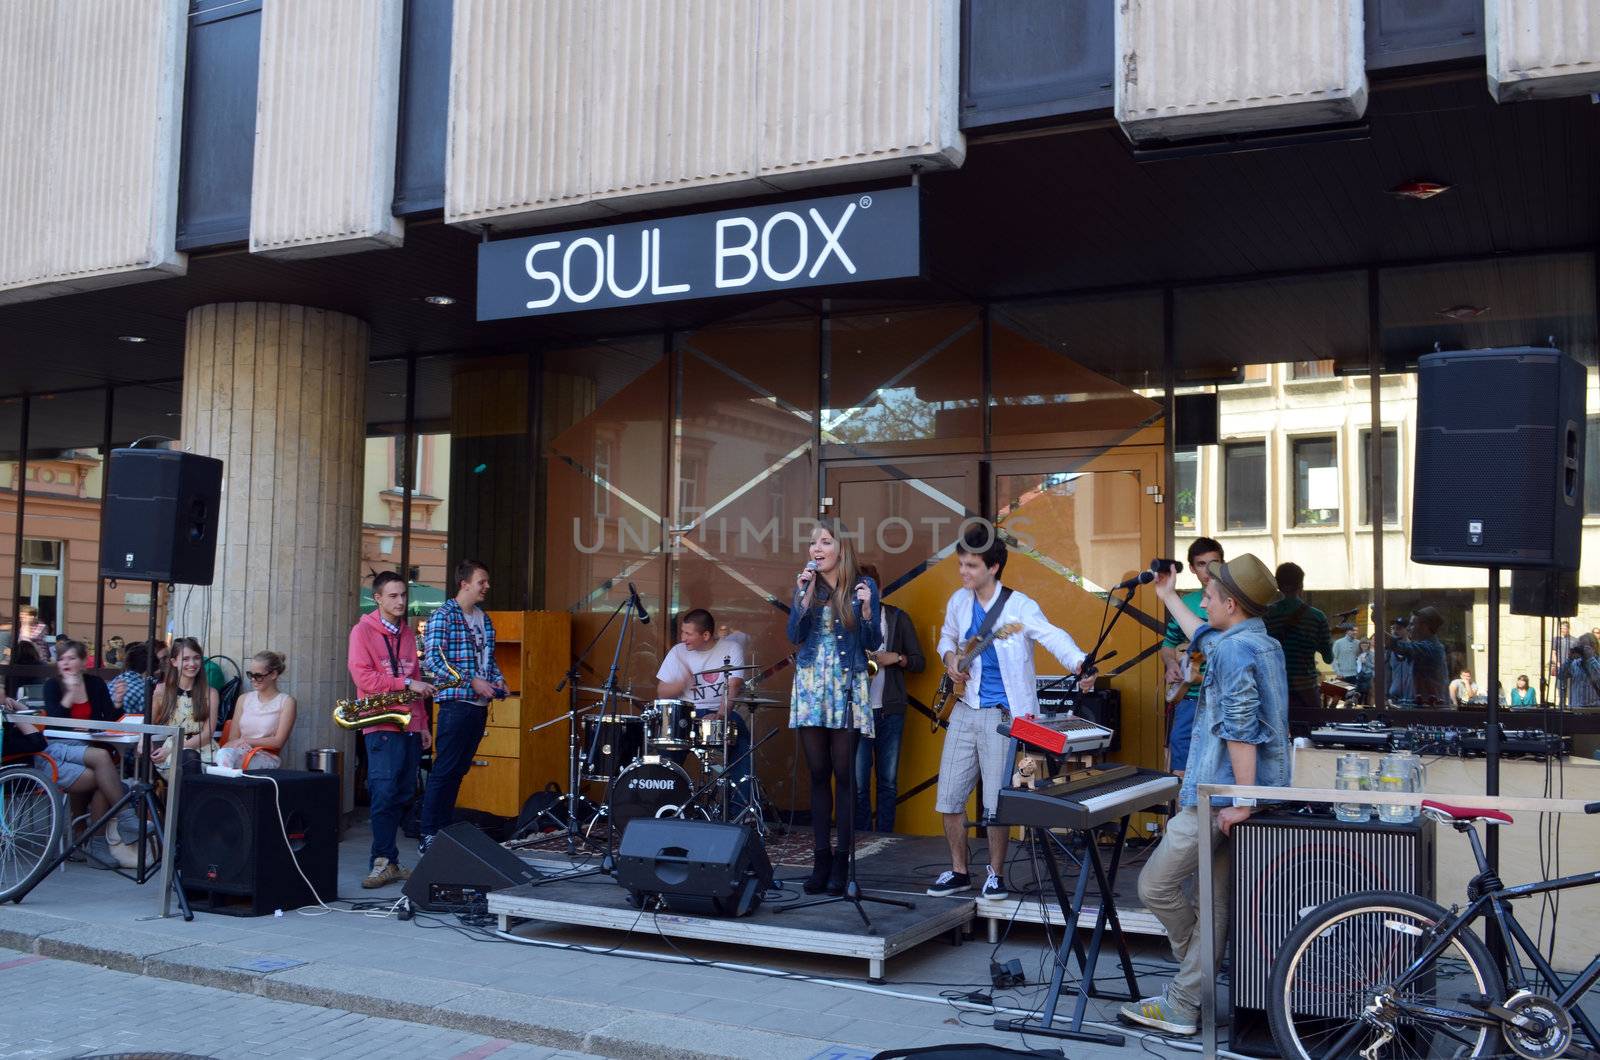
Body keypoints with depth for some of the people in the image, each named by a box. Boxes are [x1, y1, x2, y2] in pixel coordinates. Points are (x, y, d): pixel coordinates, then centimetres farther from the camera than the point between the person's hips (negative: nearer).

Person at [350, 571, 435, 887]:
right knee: (384, 794, -11)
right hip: (382, 727, -6)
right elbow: (362, 676, -12)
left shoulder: (407, 633, 18)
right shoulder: (363, 631, -1)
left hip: (409, 727, 6)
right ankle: (382, 861, -5)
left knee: (404, 795, 6)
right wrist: (407, 683, -16)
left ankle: (388, 861, 12)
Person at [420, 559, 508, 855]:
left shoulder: (484, 619, 17)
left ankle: (444, 831, 16)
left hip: (480, 705, 8)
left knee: (459, 770, 10)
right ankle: (428, 837, -1)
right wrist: (471, 681, -17)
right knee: (444, 770, -6)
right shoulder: (444, 615, -7)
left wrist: (498, 680, 6)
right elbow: (433, 659, -15)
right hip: (455, 702, -8)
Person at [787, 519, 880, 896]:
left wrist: (866, 610, -16)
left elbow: (873, 644, 0)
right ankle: (820, 858, 9)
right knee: (818, 774, 4)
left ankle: (842, 861, 1)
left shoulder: (863, 587, 0)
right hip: (811, 686, 3)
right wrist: (805, 595, -11)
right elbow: (795, 636, -1)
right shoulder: (805, 583, 7)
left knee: (843, 774, -4)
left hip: (848, 689, -2)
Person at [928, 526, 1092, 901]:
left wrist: (1079, 663, -43)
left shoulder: (1019, 607, -11)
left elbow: (1053, 636, -23)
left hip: (1003, 714, -5)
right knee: (949, 796, 6)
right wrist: (950, 656, 0)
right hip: (965, 710, 5)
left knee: (996, 802, -1)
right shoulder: (959, 602, 6)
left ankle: (996, 875, 18)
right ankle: (959, 872, 23)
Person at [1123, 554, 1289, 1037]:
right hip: (1223, 796, 10)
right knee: (1211, 902, 11)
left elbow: (1240, 731, -24)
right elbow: (1204, 637, 35)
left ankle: (1183, 1004, 11)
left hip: (1219, 797, -10)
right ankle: (1181, 1006, 16)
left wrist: (1242, 799, -24)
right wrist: (1168, 597, 46)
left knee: (1156, 885, -1)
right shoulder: (1265, 644, 15)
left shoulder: (1234, 651, -17)